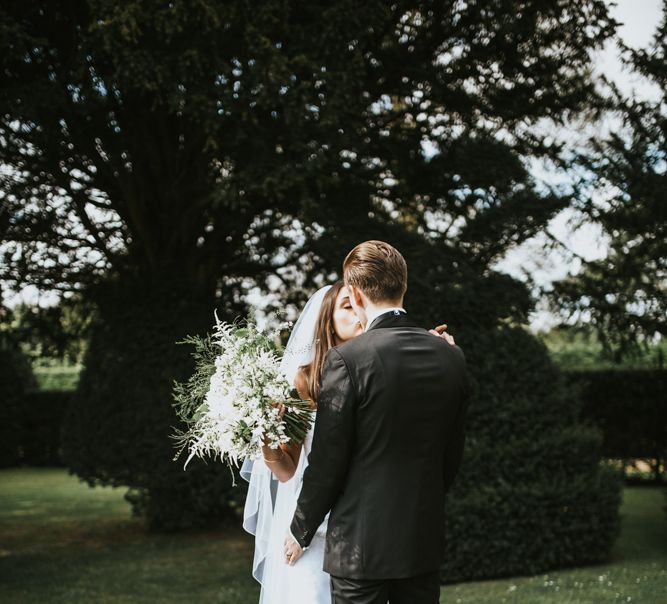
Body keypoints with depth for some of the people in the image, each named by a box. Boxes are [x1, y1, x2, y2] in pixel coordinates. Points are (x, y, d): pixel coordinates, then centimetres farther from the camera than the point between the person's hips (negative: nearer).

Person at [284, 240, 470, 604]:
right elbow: (452, 453, 9)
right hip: (425, 540, 5)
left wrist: (300, 531, 2)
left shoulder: (346, 359, -15)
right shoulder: (451, 358, 1)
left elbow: (327, 461, -12)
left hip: (361, 542, -5)